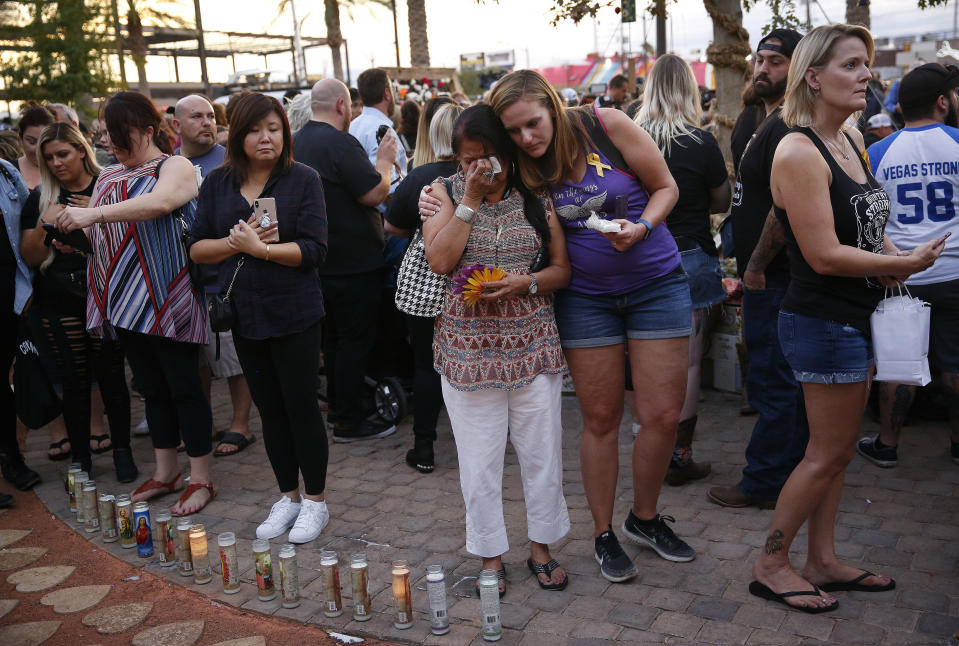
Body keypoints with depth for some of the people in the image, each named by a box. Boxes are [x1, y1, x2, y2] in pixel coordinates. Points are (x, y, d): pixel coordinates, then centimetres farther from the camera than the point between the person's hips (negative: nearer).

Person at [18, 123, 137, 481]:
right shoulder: (40, 199, 8)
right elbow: (30, 258, 7)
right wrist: (43, 225, -11)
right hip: (59, 302, 2)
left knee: (112, 376, 2)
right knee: (74, 381, 4)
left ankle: (122, 451, 16)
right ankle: (80, 459, 16)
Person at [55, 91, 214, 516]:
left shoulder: (175, 167, -6)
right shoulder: (109, 177, 16)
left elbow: (160, 202, -27)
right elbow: (95, 229, 18)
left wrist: (95, 213, -33)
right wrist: (69, 225, -5)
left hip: (168, 301, -7)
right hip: (126, 302, 7)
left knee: (183, 388, -1)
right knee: (151, 388, 14)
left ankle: (201, 479, 9)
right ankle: (165, 472, 26)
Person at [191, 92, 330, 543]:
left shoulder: (303, 180, -5)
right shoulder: (217, 183, 6)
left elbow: (314, 249, -13)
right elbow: (197, 247, 5)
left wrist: (260, 248, -22)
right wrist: (236, 241, -13)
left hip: (294, 315, -4)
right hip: (244, 315, 4)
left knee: (301, 405, 3)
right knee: (269, 409, 13)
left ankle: (315, 500, 19)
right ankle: (288, 495, 28)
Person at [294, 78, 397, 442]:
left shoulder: (297, 143, 9)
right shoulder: (340, 143, -19)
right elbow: (375, 194, -21)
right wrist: (385, 160, -6)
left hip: (321, 259, 9)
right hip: (354, 260, -9)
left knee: (334, 335, 19)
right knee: (355, 339, -1)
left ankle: (337, 407, 31)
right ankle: (350, 422, 5)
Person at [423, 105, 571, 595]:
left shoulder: (535, 198, 4)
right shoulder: (445, 194, 1)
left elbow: (563, 269, 4)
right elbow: (440, 260, -14)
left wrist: (525, 283, -15)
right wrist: (470, 200, -15)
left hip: (532, 344, 1)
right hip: (469, 345, -1)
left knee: (542, 451, 9)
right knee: (480, 458, 7)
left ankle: (541, 547, 28)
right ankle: (491, 556, 24)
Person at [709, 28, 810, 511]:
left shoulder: (785, 128, -16)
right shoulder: (771, 124, 18)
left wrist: (757, 267, -18)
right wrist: (752, 269, 20)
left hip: (772, 277, -11)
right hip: (770, 276, 11)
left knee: (772, 383, -2)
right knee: (788, 382, 17)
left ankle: (762, 484, 7)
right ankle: (790, 474, 28)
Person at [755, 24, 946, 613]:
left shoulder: (853, 139, 10)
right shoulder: (798, 152, -19)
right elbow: (825, 255, -23)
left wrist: (890, 256, 3)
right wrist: (905, 262, -13)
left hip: (858, 317, 9)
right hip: (825, 321, -9)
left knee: (839, 448, 16)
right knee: (828, 453, 1)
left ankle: (823, 560, 29)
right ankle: (771, 565, 16)